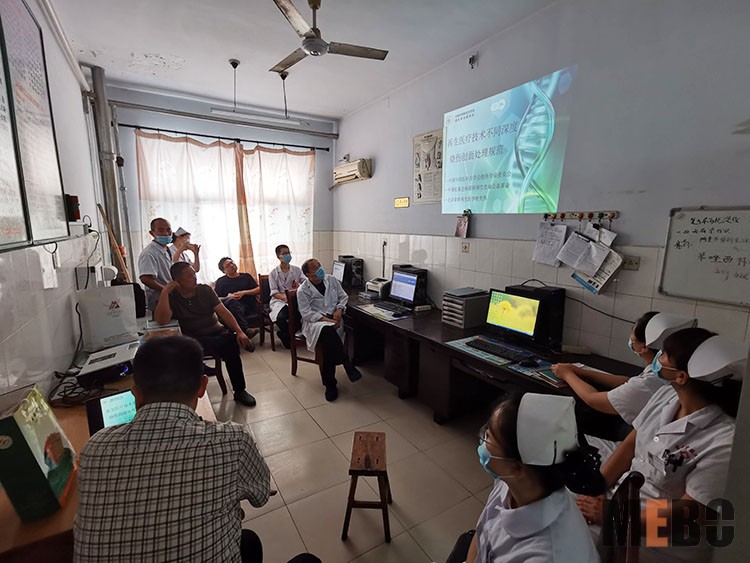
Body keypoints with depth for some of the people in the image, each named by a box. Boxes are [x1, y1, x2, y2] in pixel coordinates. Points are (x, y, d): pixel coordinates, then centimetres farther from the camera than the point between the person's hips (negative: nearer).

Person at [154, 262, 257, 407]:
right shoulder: (171, 297, -1)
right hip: (195, 339, -3)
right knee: (229, 344, -32)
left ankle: (239, 391, -14)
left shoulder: (205, 290, 5)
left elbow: (223, 312, -1)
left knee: (233, 339, -30)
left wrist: (239, 332, -14)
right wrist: (165, 292, -20)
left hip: (216, 331, 4)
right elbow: (161, 320, -20)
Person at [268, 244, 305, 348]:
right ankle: (288, 337, 0)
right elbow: (274, 292, -4)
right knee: (281, 317, -34)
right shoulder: (273, 273, 6)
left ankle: (284, 334, -4)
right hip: (279, 300, -2)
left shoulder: (296, 270, 12)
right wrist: (286, 298, -22)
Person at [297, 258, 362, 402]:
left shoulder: (332, 280, 11)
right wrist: (325, 319, -21)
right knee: (328, 331, -39)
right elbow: (306, 313, -9)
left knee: (329, 345, -30)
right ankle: (348, 365, -29)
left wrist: (339, 309, -4)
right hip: (314, 322, -2)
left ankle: (330, 384, -19)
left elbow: (344, 297, 17)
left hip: (333, 319, 3)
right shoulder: (303, 290, 0)